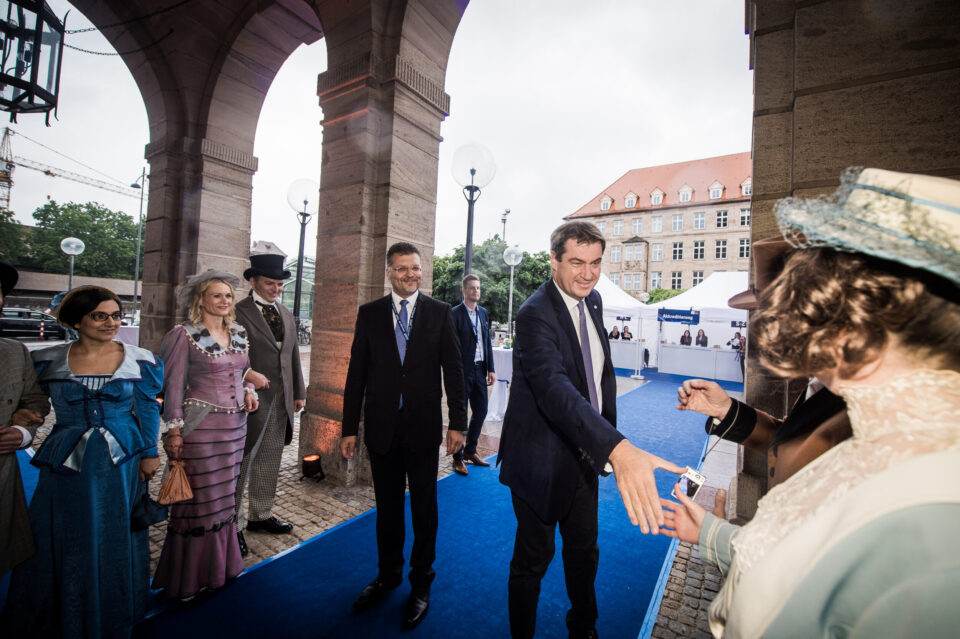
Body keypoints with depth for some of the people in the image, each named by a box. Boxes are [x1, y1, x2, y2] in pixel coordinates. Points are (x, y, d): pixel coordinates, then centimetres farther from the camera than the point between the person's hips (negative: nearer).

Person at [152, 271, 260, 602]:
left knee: (224, 497, 16)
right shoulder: (184, 334, -8)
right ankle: (189, 577, 25)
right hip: (199, 426, -6)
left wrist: (249, 391, -1)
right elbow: (173, 384, -8)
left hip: (235, 426, 6)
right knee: (198, 500, 5)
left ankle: (220, 566, 33)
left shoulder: (239, 333, 9)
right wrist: (174, 431, -11)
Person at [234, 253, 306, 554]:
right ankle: (233, 525, 21)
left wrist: (299, 392, 14)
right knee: (241, 463, 5)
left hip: (281, 400, 7)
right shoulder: (237, 312, -7)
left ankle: (261, 515, 33)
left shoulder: (286, 315, 13)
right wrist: (249, 375, -22)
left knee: (269, 461, 17)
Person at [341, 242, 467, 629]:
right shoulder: (369, 314, 2)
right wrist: (349, 428, 2)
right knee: (387, 506, 18)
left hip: (423, 427, -1)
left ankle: (421, 581, 35)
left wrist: (457, 423, -6)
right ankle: (388, 574, 41)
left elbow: (453, 369, -2)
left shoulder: (440, 313, -2)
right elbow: (357, 374, 3)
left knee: (424, 507, 13)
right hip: (381, 428, 2)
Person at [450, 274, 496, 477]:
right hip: (463, 371, -7)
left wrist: (490, 369, 9)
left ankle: (470, 451, 32)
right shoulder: (455, 314, -9)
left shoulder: (483, 312, 12)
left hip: (480, 370, 7)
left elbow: (487, 342, 14)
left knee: (481, 412, 13)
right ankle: (458, 458, 18)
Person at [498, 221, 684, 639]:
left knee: (584, 549, 25)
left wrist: (610, 436, 6)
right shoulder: (536, 313, -25)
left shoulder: (593, 301, 2)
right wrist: (618, 448, -54)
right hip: (542, 459, -7)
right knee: (533, 558, 13)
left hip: (583, 453, 8)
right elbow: (554, 387, -41)